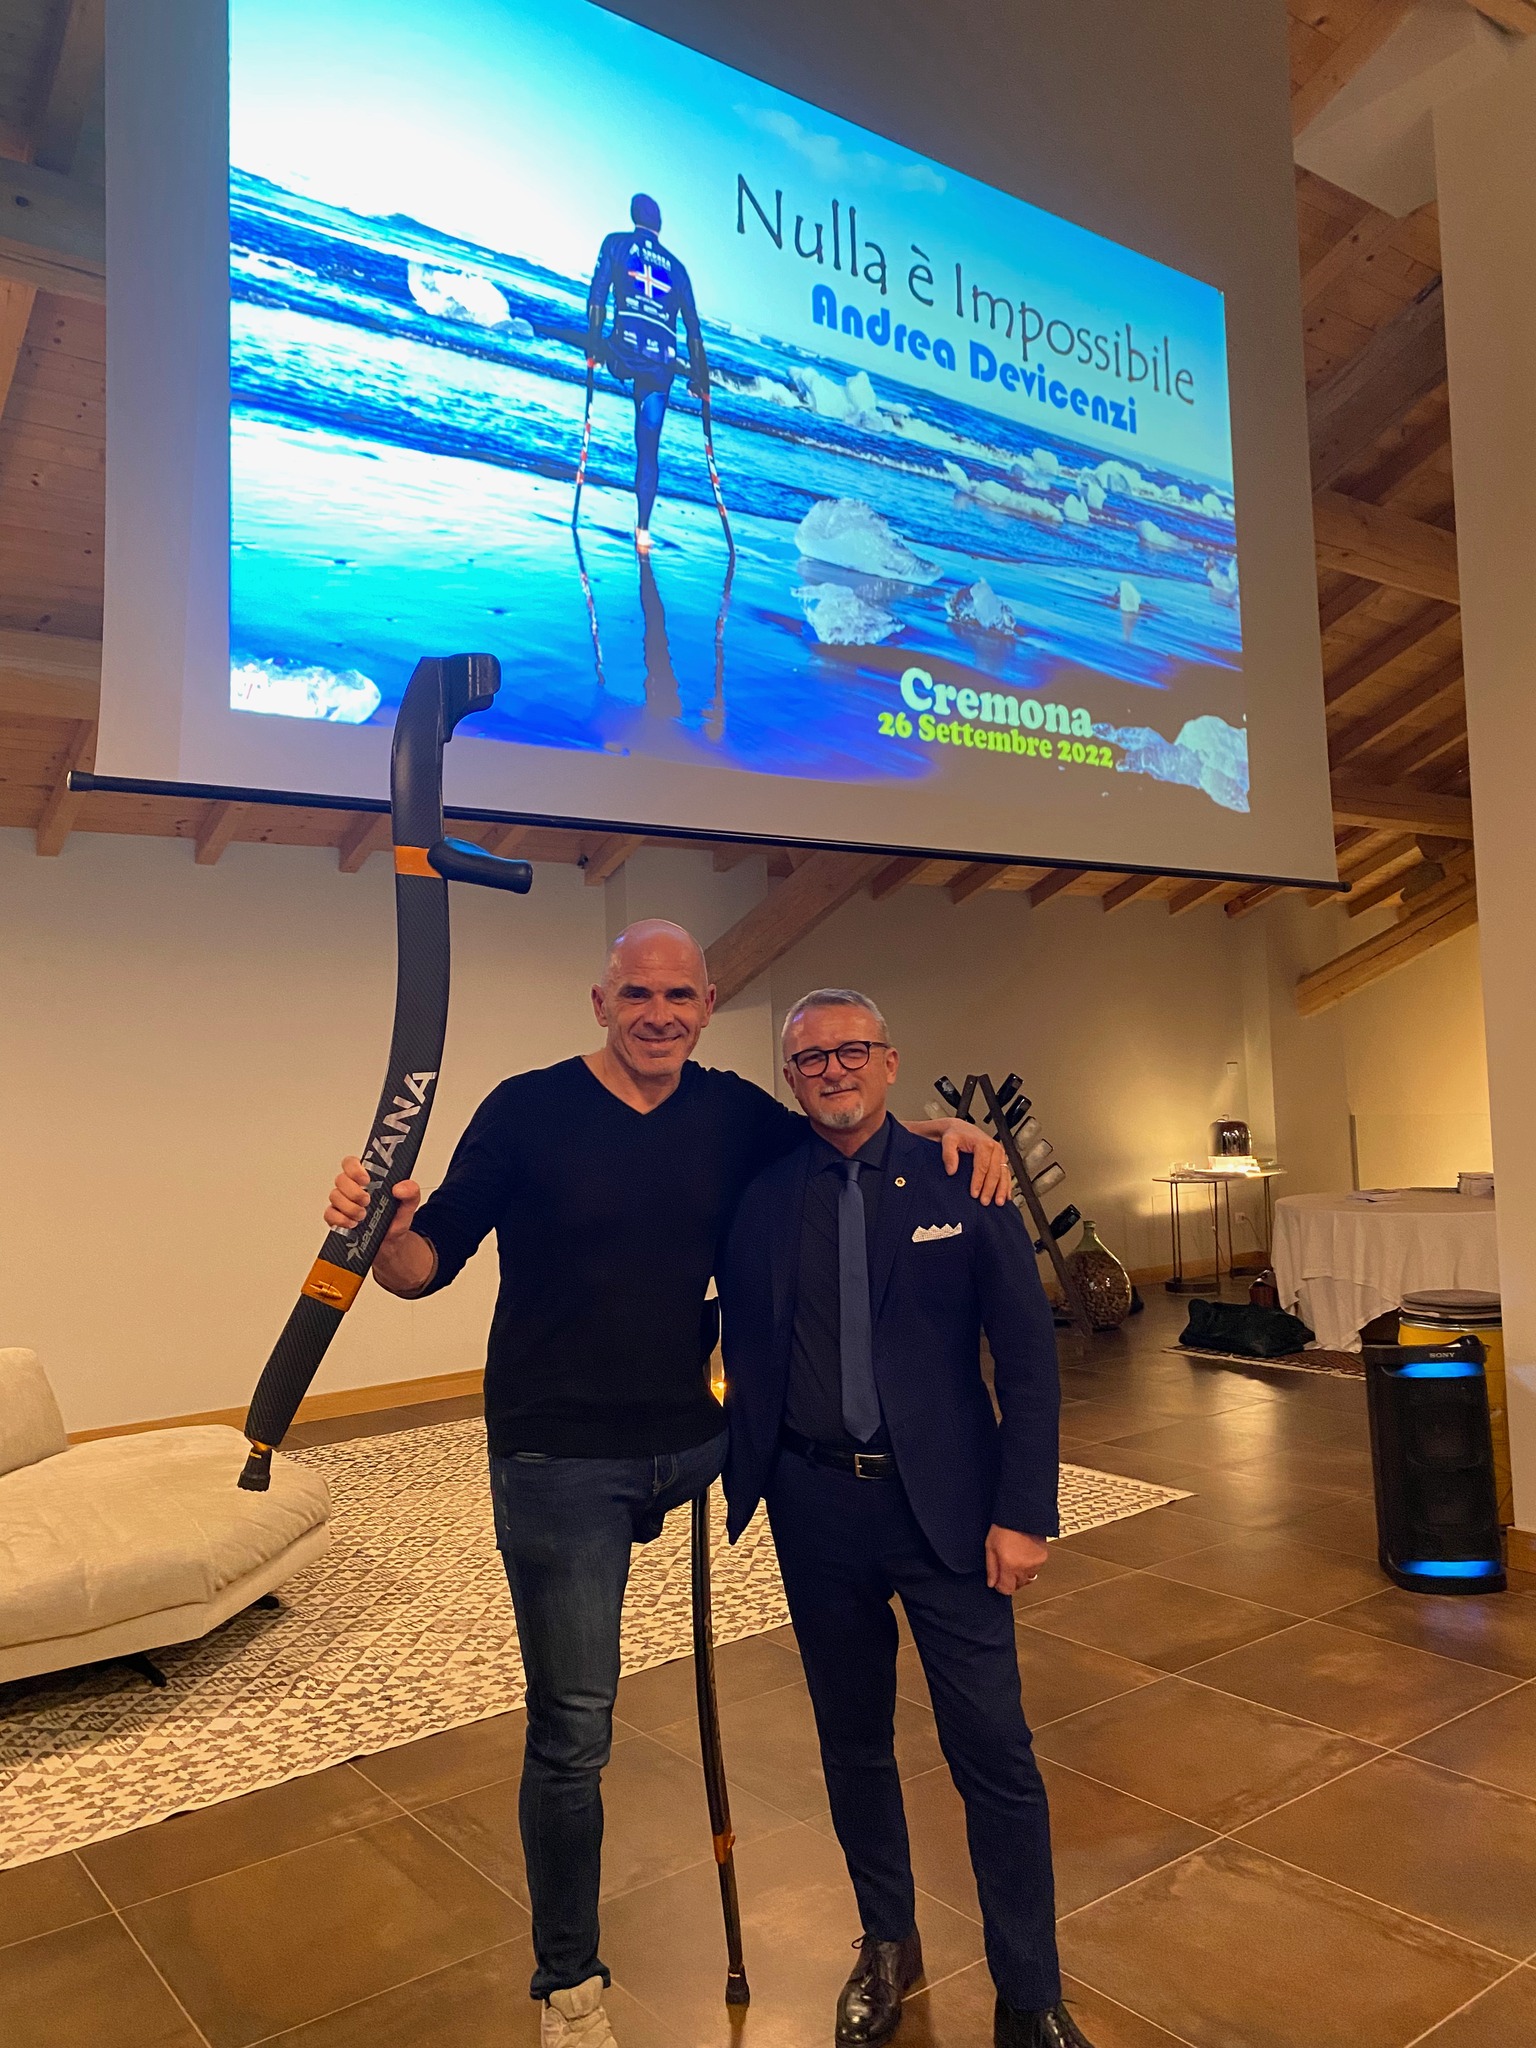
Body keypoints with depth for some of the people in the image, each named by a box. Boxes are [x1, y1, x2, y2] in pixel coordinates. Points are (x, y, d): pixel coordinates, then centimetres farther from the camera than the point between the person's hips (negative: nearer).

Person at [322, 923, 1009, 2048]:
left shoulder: (733, 1113, -1)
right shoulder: (529, 1110, -11)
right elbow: (431, 1261, -8)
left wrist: (947, 1133, -8)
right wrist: (382, 1234, -31)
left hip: (692, 1441, 4)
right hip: (559, 1463, -3)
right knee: (573, 1733, 6)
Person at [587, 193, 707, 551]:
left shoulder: (616, 243, 12)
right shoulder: (675, 265, 21)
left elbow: (597, 294, 0)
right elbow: (692, 325, 19)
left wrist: (593, 346, -2)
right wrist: (699, 377, 21)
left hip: (625, 354, -3)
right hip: (662, 366, 3)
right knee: (649, 450, 7)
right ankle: (643, 529, -2)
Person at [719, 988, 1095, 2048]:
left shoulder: (961, 1182, -5)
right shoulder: (759, 1195, -2)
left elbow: (1029, 1357, -4)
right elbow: (743, 1350, 8)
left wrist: (1024, 1512, -8)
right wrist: (743, 1473, -4)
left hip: (945, 1504, -2)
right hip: (816, 1507, 2)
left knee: (996, 1756, 5)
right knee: (853, 1745, 18)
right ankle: (888, 1944, 42)